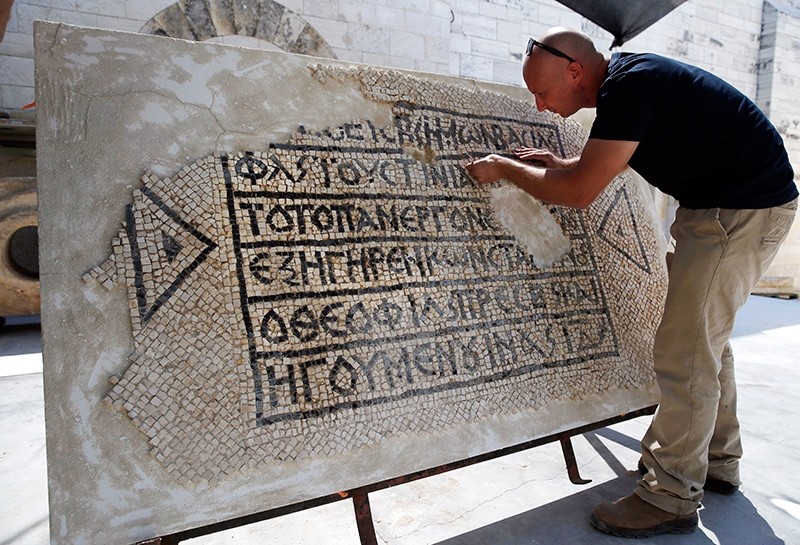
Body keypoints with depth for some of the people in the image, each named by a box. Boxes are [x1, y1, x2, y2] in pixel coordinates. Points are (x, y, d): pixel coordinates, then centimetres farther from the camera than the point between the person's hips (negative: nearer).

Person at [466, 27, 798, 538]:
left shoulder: (629, 85, -23)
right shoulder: (625, 79, 8)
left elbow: (580, 192, -24)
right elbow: (604, 165, 22)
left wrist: (504, 167, -12)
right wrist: (554, 161, 8)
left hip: (744, 209, -10)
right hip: (728, 204, 10)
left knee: (684, 352, -9)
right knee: (707, 340, 18)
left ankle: (671, 499, 3)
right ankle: (718, 461, 33)